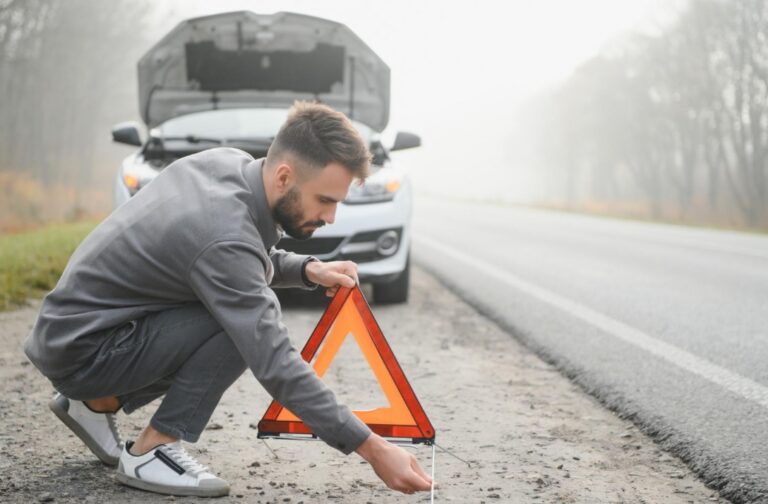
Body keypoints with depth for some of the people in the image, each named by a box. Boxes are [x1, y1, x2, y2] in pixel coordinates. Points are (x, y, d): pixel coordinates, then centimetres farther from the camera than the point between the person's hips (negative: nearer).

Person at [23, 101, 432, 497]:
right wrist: (372, 448, -31)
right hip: (80, 351, -9)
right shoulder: (224, 237, -30)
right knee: (242, 325, -21)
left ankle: (99, 403, 17)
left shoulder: (229, 161, -5)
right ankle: (151, 451, -9)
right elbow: (275, 367, -32)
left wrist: (308, 270, -5)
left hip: (74, 322, 9)